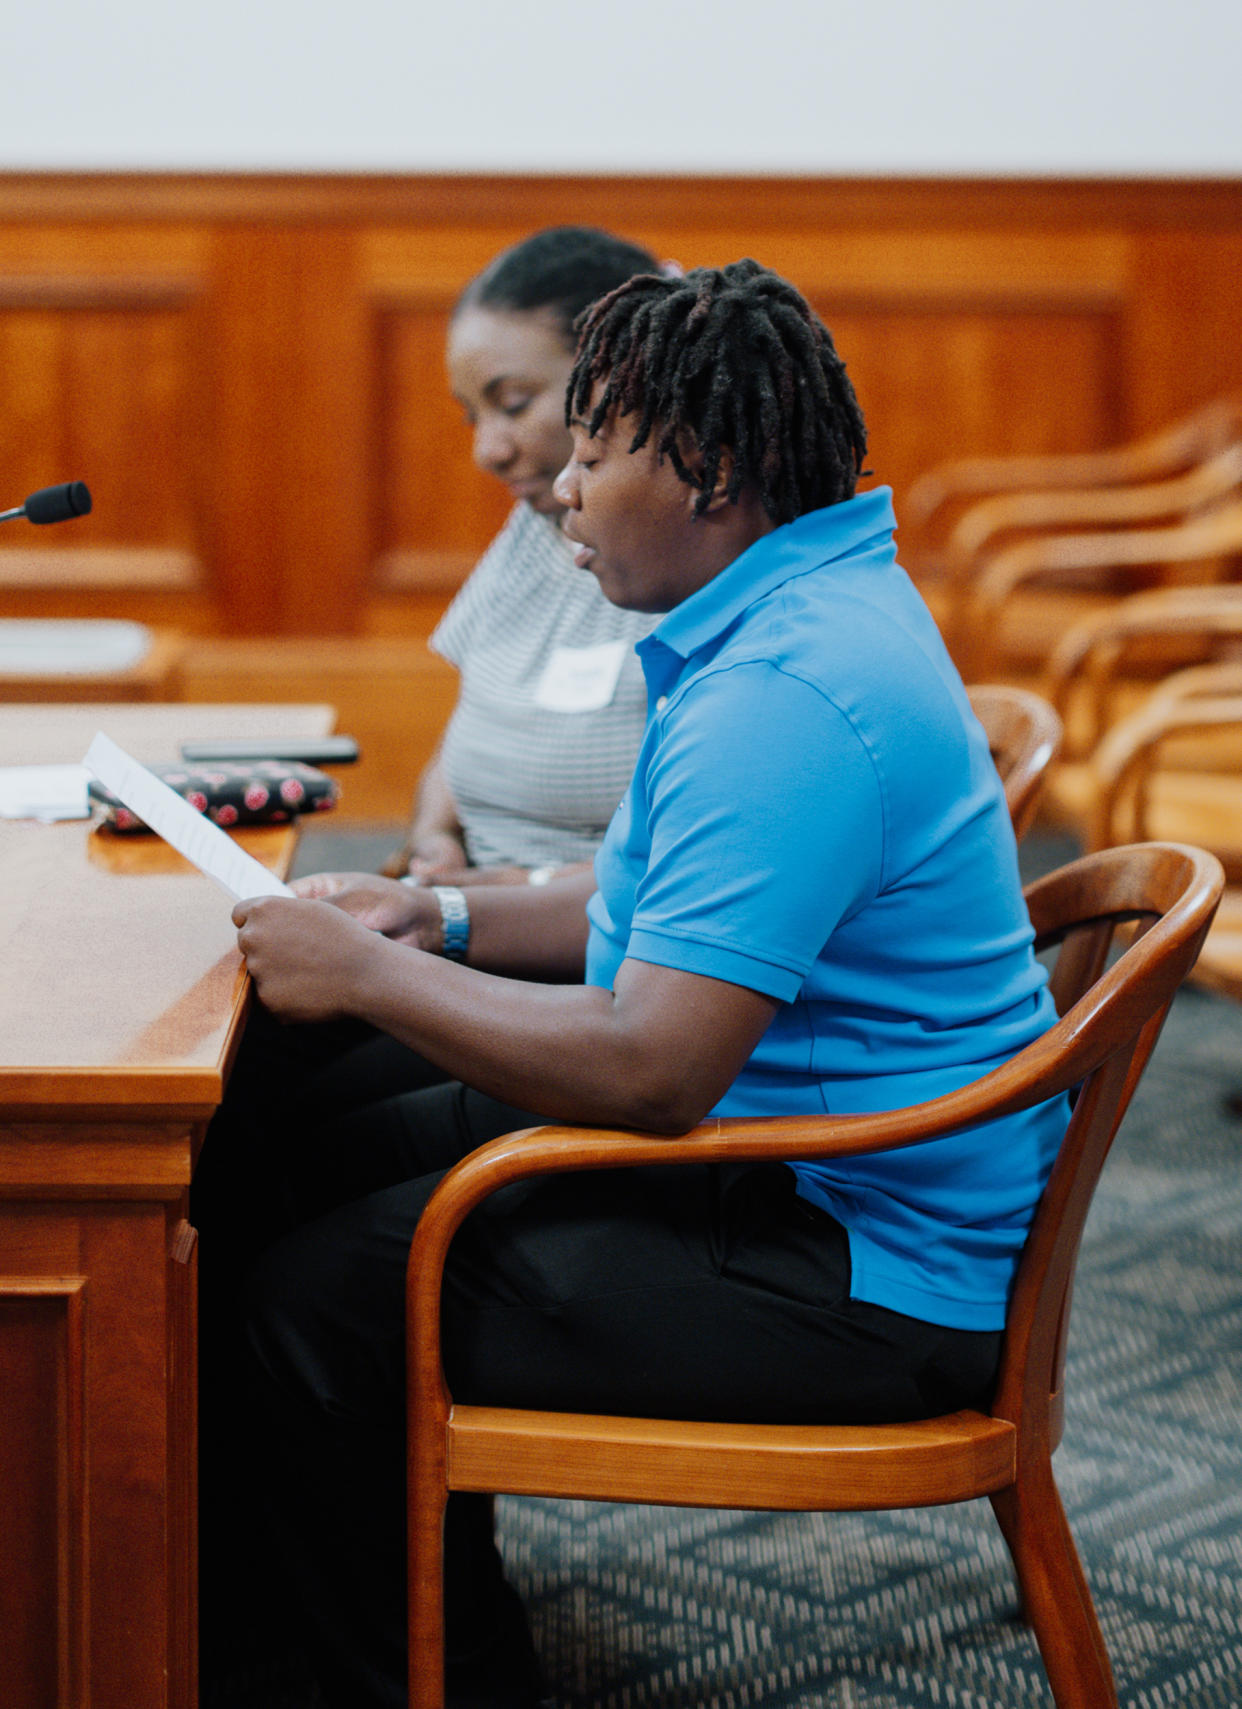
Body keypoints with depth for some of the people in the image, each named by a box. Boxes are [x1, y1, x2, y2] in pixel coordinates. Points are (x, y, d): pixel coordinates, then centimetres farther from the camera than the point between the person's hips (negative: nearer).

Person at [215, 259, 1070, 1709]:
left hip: (867, 1268, -11)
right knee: (350, 1158, 17)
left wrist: (367, 977, -19)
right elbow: (700, 913, 20)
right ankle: (430, 1591, 31)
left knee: (322, 1305, -14)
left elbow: (651, 1067, -30)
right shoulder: (812, 607, 9)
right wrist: (446, 923, 9)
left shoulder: (787, 695, -26)